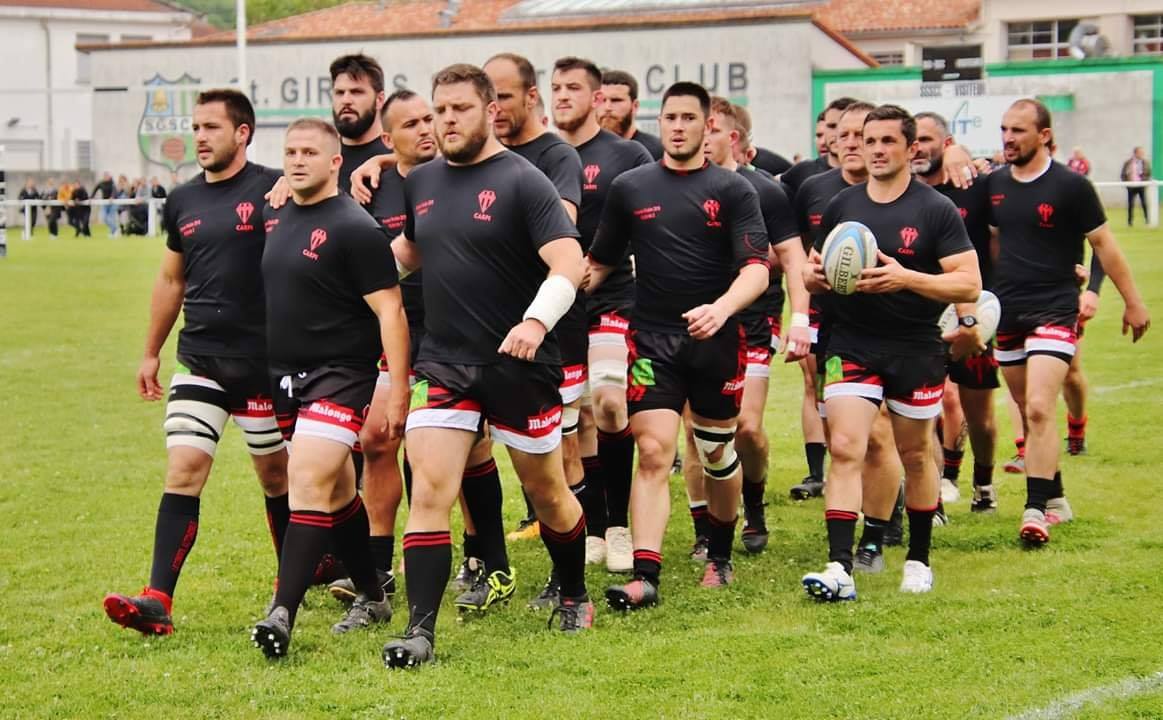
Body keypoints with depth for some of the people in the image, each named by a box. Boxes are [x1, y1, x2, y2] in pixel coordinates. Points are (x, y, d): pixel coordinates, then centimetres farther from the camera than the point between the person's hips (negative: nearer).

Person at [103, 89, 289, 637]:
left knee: (276, 475, 9)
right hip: (199, 360, 4)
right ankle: (158, 601, -14)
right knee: (183, 472, -7)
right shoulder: (183, 201, 9)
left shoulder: (273, 190, -8)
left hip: (263, 360, -4)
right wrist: (151, 353, 22)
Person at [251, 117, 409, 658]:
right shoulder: (274, 218, 11)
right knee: (335, 492, 15)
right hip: (286, 378, 8)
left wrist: (397, 392, -19)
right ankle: (372, 598, 27)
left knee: (308, 482, -18)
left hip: (338, 378, -8)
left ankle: (282, 616, -23)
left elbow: (390, 311, -14)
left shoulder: (353, 227, -12)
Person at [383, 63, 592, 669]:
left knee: (546, 492, 12)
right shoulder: (421, 182, 9)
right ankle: (420, 631, -11)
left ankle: (575, 597, 35)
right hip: (445, 366, 4)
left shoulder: (521, 181, -10)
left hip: (522, 367, -4)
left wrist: (537, 321, -34)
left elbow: (569, 261, -19)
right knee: (429, 493, -10)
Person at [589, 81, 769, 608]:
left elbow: (756, 269, -8)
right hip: (652, 341, 0)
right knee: (653, 453, -13)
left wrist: (722, 308, -27)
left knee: (718, 455, 13)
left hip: (716, 341, 0)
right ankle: (644, 576, -19)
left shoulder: (732, 190, 0)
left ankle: (720, 556, 34)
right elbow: (599, 263, 15)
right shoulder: (629, 187, 7)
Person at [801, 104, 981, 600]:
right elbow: (814, 266, 18)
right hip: (852, 348, 2)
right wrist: (813, 274, -7)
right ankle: (839, 568, -17)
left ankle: (918, 561, 27)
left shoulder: (937, 210, -5)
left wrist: (905, 278, -24)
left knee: (916, 456, 11)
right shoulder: (841, 206, 6)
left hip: (916, 352, -2)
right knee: (845, 450, -12)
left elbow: (969, 284, -11)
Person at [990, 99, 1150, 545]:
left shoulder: (1070, 186, -8)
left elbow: (1103, 244, -2)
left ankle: (1036, 511, -19)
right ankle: (1055, 500, 26)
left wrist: (1133, 302, 1)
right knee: (1029, 415, 12)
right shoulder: (995, 185, 6)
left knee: (1039, 409, -19)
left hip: (1053, 312, -6)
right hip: (1008, 315, 6)